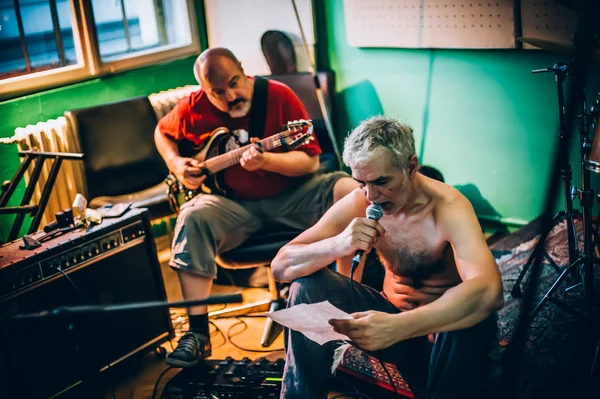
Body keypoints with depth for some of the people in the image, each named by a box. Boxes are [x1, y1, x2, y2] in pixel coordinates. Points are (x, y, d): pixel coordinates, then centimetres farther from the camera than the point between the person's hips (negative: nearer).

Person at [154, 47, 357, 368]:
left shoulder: (279, 96, -11)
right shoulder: (193, 109, -5)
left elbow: (311, 161, -14)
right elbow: (162, 132, 18)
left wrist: (266, 161, -32)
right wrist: (176, 165, -2)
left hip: (290, 193, -1)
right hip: (235, 203, 1)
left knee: (350, 190, -25)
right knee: (193, 217, -30)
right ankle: (198, 332, -25)